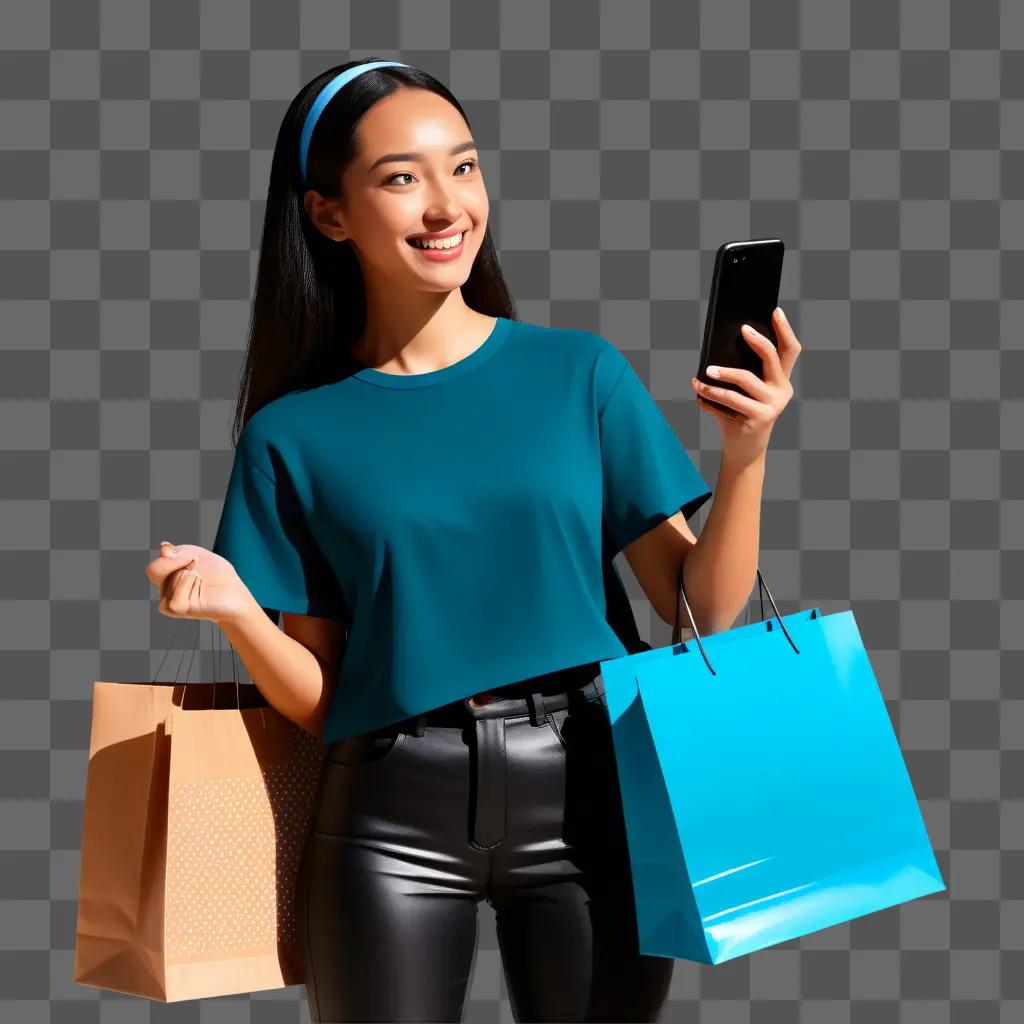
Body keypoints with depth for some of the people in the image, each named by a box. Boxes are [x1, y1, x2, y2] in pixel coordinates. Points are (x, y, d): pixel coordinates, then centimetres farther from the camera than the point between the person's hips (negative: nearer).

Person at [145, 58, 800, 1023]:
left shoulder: (580, 372, 3)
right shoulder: (293, 434, 3)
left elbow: (703, 611, 1)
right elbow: (319, 699, 4)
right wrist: (235, 609, -14)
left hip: (586, 797, 0)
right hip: (395, 823, 0)